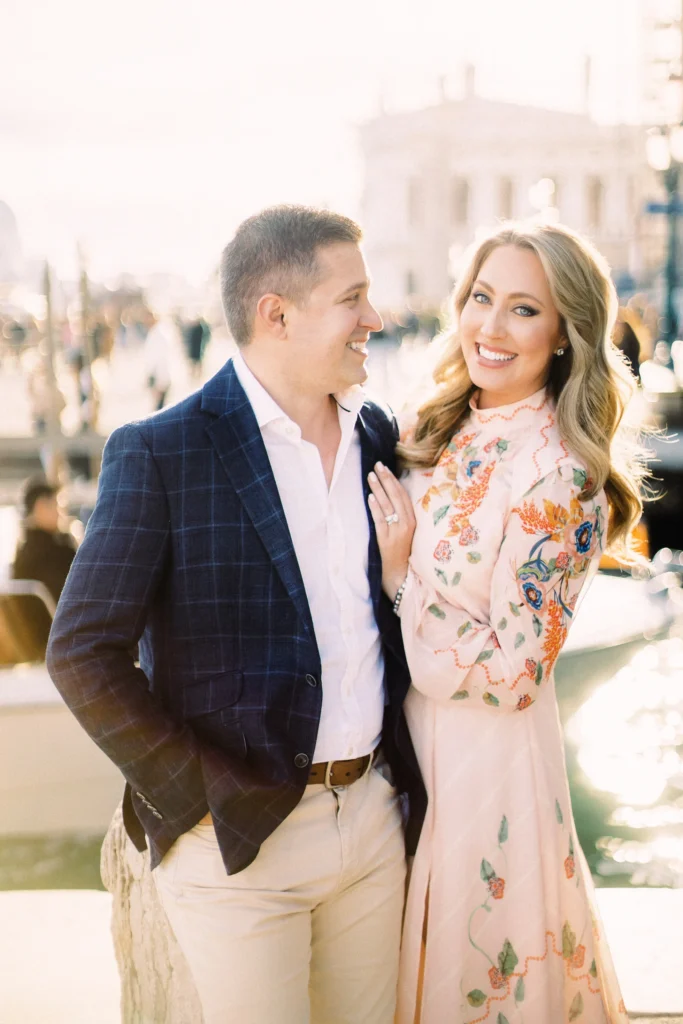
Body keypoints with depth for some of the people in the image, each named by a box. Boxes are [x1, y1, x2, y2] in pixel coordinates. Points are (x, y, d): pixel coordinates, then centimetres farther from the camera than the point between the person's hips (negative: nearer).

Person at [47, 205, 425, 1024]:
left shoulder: (377, 433, 7)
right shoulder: (159, 454, -11)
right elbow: (83, 656, -14)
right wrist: (199, 796, -13)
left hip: (376, 819, 6)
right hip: (239, 835, -5)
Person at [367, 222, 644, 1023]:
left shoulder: (561, 475, -21)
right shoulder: (444, 433, 1)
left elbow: (511, 672, -21)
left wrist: (403, 580, -18)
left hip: (486, 756, -7)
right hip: (405, 737, 7)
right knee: (410, 955, 23)